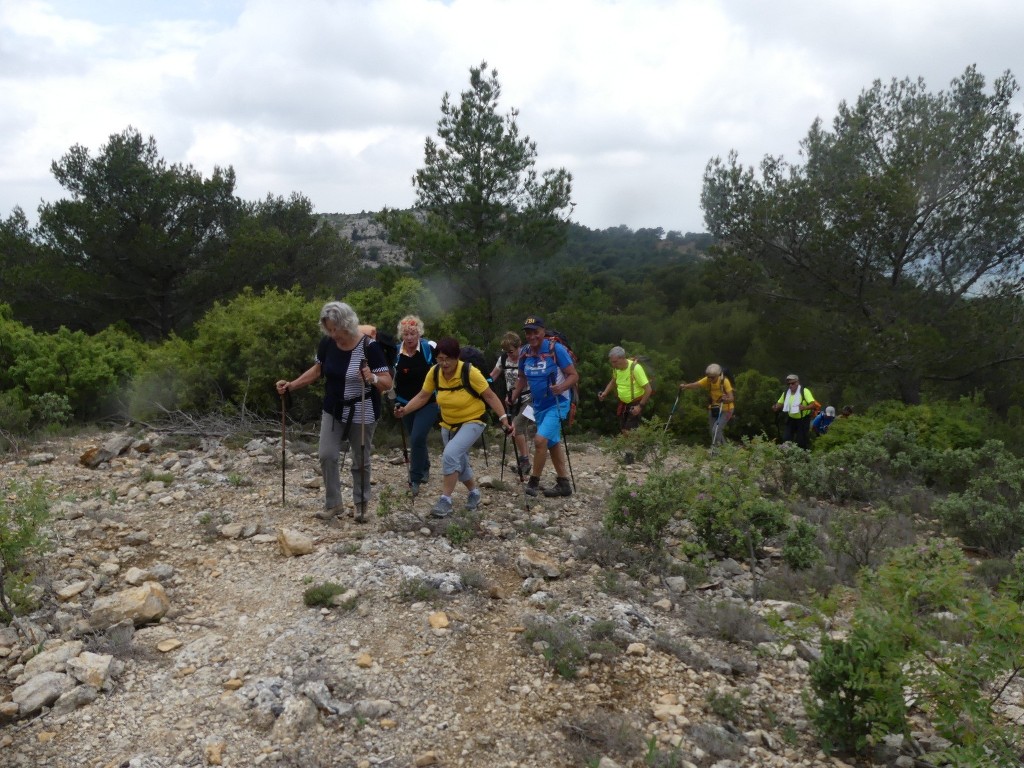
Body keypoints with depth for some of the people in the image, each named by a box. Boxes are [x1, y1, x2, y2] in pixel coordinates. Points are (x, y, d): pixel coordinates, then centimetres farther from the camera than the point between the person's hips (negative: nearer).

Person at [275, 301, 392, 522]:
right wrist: (291, 385, 3)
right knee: (326, 455, 1)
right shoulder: (327, 343, -6)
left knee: (360, 460, 8)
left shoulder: (368, 346, -21)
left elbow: (388, 382, -20)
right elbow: (317, 370, 11)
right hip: (333, 410, 5)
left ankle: (361, 503, 27)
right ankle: (333, 503, 17)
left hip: (362, 412, -5)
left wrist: (372, 379, -41)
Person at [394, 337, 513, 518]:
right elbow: (422, 396, -2)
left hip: (472, 422, -6)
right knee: (459, 463, 17)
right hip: (448, 424, 6)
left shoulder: (470, 372, -25)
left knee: (451, 454, -26)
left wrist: (504, 419, -24)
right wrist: (405, 410, -16)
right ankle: (474, 493, 44)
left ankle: (445, 500, -16)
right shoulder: (434, 372, -12)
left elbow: (490, 396, -18)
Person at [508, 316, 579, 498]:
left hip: (557, 404, -7)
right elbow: (522, 378, 13)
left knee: (540, 440, -18)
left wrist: (561, 388, -34)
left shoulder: (556, 349, -19)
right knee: (553, 443, 14)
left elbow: (574, 375, -16)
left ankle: (534, 482, -3)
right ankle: (563, 484, 25)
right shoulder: (524, 353, -2)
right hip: (539, 405, 7)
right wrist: (512, 397, 0)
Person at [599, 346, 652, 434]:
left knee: (629, 432, -15)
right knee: (623, 430, 11)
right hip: (623, 403, 7)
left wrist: (640, 406, -23)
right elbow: (613, 381, 17)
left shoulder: (635, 368, -26)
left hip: (636, 403, -7)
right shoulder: (616, 368, -6)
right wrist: (605, 393, 1)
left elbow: (648, 389, -22)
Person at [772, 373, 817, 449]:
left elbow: (813, 405, -24)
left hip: (803, 420, -4)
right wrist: (776, 407, -14)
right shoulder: (786, 393, 1)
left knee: (802, 442, 0)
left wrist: (805, 407, -45)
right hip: (791, 419, 4)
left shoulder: (804, 391, -16)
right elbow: (780, 404, 10)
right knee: (786, 440, -3)